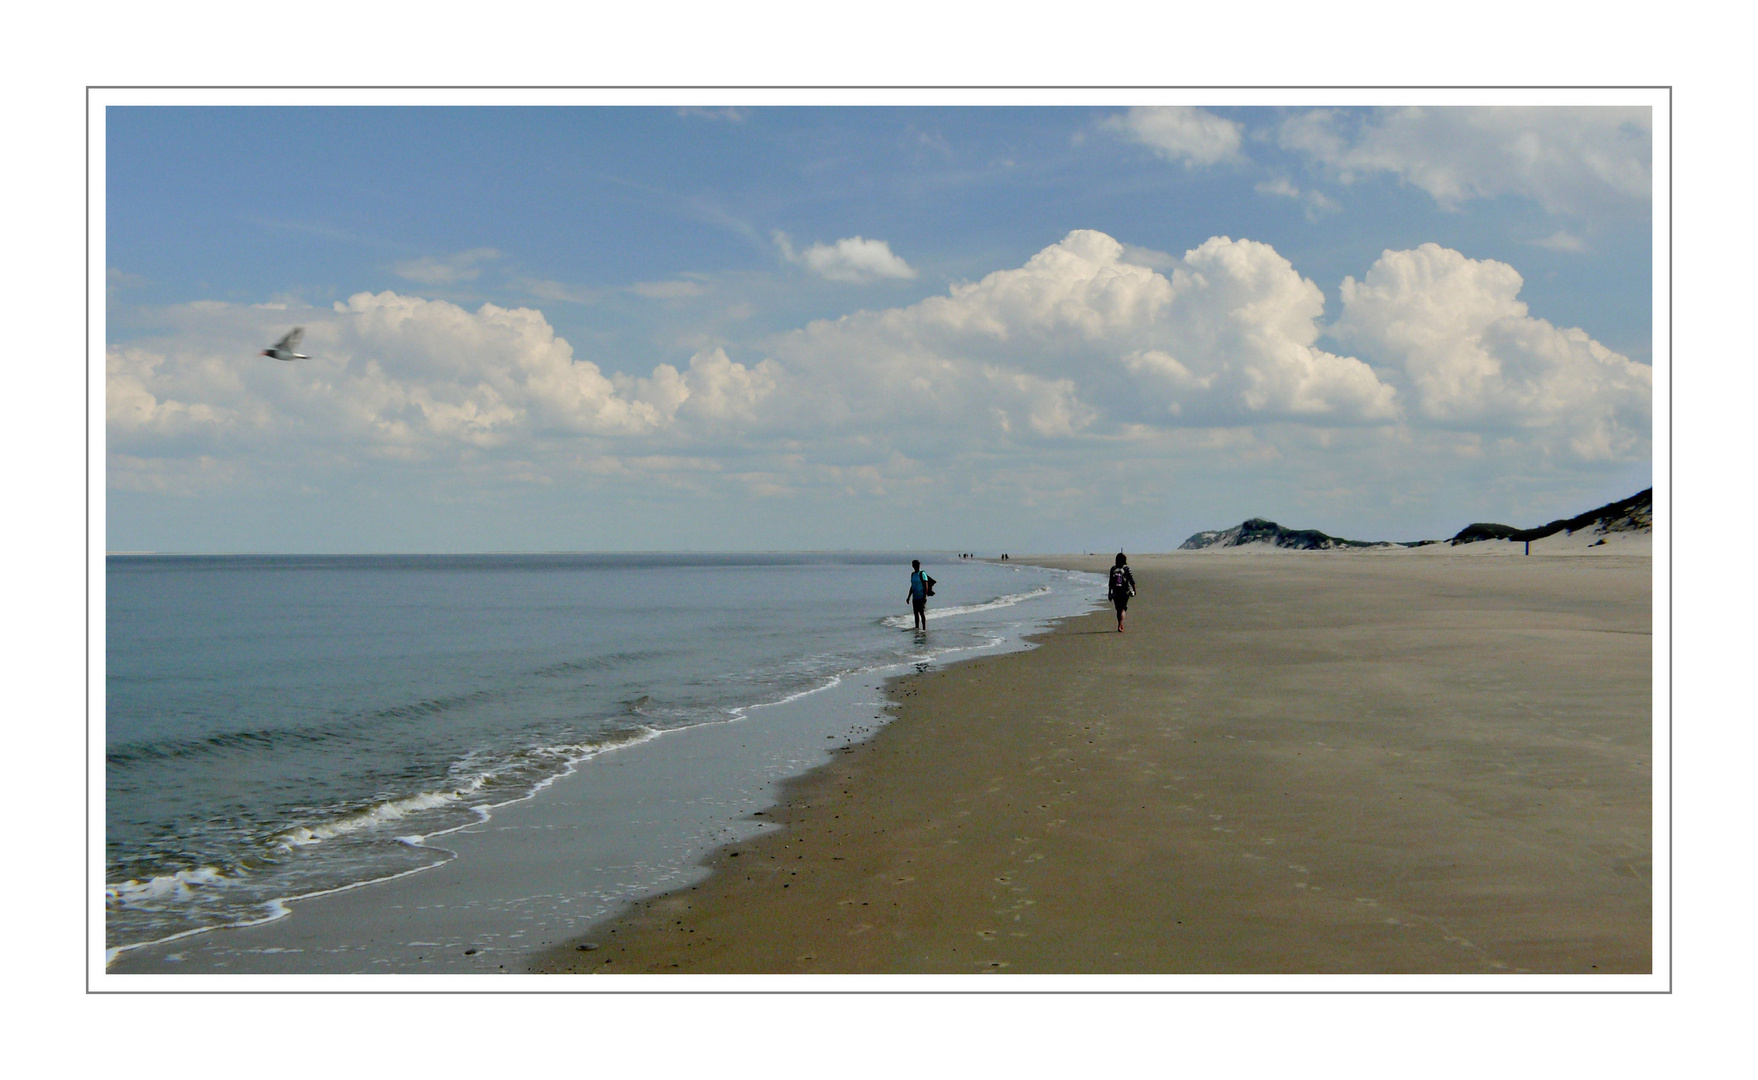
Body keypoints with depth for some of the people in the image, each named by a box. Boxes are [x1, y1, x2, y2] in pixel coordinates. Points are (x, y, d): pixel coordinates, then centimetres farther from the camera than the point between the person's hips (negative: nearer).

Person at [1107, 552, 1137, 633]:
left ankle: (1121, 626, 23)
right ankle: (1119, 626, -16)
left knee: (1118, 609, 15)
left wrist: (1109, 593, 7)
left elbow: (1111, 582, 1)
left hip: (1115, 592, 2)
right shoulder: (1126, 568, -7)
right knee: (1122, 609, 0)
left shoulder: (1113, 568, 0)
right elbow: (1132, 580, -7)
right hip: (1125, 592, -2)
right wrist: (1134, 590, 7)